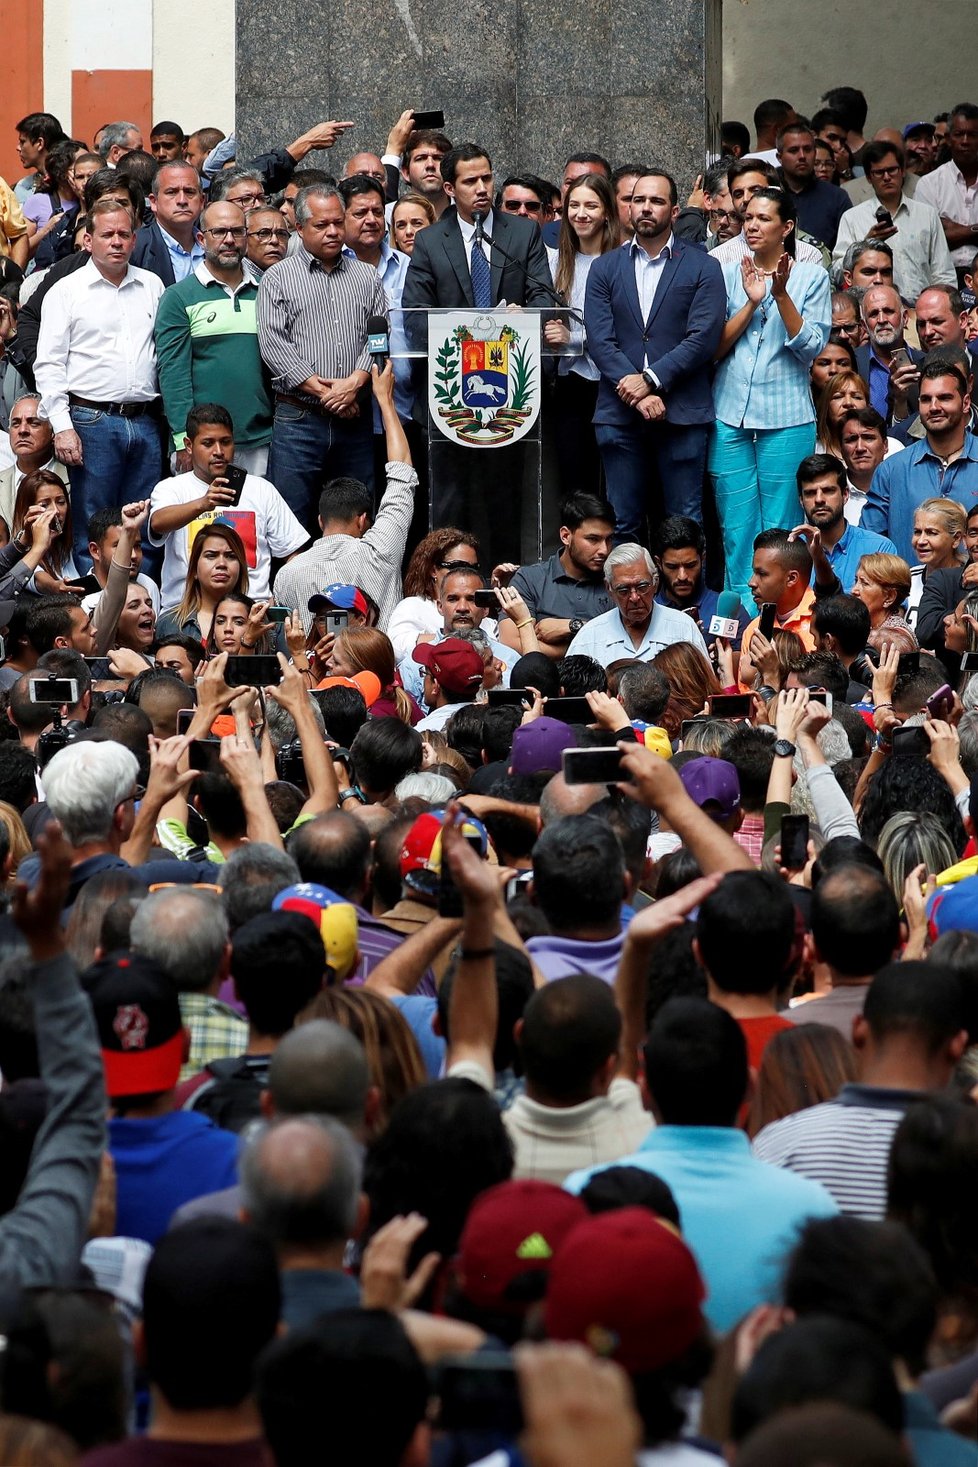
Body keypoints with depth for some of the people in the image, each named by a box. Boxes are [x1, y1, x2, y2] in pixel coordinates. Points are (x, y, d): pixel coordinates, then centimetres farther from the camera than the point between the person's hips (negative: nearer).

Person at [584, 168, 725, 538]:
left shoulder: (702, 268, 5)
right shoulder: (605, 268, 12)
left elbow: (703, 338, -5)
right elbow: (600, 340, 1)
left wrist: (651, 379, -15)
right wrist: (638, 395, -12)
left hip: (681, 413, -2)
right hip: (619, 413, 2)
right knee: (622, 525, 4)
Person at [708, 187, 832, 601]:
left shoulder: (811, 278, 5)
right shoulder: (729, 275, 10)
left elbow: (811, 346, -4)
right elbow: (716, 346, 3)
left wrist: (781, 295, -14)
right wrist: (752, 302, -9)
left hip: (786, 417, -2)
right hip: (730, 415, 2)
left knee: (781, 528, -2)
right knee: (737, 527, 2)